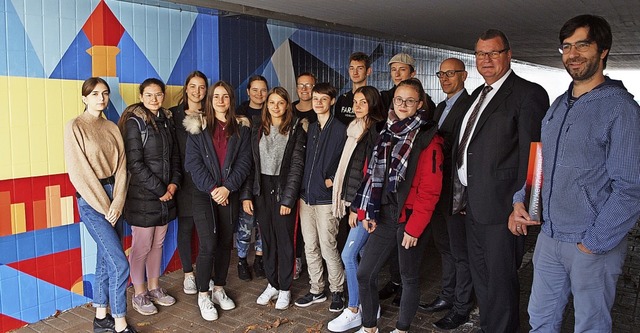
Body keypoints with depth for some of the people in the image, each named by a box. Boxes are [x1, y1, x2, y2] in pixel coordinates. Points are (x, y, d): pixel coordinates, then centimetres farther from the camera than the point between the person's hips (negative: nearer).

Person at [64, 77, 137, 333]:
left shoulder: (111, 128, 10)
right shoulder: (75, 126, -7)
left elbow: (121, 166, 4)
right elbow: (78, 171, -12)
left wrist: (117, 203, -8)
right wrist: (104, 206, -12)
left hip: (113, 197, 6)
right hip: (91, 200, -6)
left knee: (106, 259, 12)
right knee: (120, 263, -9)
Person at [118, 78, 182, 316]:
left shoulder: (167, 120, 10)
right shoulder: (134, 122, -10)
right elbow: (135, 163, -15)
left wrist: (174, 183, 0)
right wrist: (160, 190, -14)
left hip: (166, 193, 6)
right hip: (142, 195, -6)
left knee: (158, 243, 15)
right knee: (142, 246, 3)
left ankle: (154, 287, 30)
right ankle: (139, 294, 19)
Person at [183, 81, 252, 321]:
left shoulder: (241, 128, 7)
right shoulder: (197, 127, 1)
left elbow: (244, 162, 0)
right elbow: (193, 162, -5)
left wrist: (227, 187, -12)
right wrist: (212, 188, -14)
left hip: (229, 195, 3)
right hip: (205, 194, -2)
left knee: (225, 243, 9)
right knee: (208, 245, -8)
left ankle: (219, 289, 26)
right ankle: (203, 295, 8)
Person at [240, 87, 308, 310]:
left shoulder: (296, 130, -4)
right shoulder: (257, 129, 7)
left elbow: (297, 165, -8)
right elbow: (250, 163, 5)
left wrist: (288, 198, -13)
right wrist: (246, 195, -2)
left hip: (283, 190, -3)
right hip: (262, 190, 4)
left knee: (284, 240, 5)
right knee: (267, 239, 12)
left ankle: (284, 289, 19)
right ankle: (272, 284, 26)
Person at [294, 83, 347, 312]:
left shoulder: (340, 130, -6)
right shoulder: (310, 128, 11)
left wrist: (332, 180, -13)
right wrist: (303, 187, 9)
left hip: (326, 198, -6)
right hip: (306, 196, 6)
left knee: (328, 248, -2)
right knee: (310, 246, 12)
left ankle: (337, 291, 17)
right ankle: (316, 290, 25)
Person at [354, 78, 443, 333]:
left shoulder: (428, 139, -9)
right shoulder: (386, 134, 10)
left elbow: (430, 190, -13)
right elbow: (372, 175, 12)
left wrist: (414, 227, -16)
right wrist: (366, 212, 5)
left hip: (410, 220, -5)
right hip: (384, 217, 6)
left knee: (409, 278, 10)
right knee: (364, 273, 7)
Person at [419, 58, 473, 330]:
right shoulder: (441, 107, 15)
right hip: (438, 188, 9)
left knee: (460, 251, 4)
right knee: (445, 246, 20)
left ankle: (461, 308, 18)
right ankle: (447, 296, 35)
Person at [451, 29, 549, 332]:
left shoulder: (529, 94, -10)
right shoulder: (478, 95, 15)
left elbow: (531, 153, -15)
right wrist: (461, 194, 14)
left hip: (500, 205, -8)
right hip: (472, 204, 8)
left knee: (500, 279, 5)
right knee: (479, 275, 20)